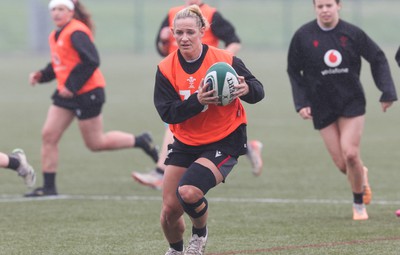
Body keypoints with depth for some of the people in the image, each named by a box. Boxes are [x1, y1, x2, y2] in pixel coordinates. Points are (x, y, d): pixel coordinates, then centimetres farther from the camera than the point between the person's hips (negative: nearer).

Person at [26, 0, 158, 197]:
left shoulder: (76, 32, -17)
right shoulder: (55, 36, 11)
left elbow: (91, 62, -24)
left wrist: (71, 86, -24)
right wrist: (41, 75, 2)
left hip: (87, 93, -9)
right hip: (66, 93, 9)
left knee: (95, 143, 2)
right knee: (48, 135, -2)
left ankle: (141, 141, 20)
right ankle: (48, 186, 3)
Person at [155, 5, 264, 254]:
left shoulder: (225, 60, -13)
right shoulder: (166, 69, -7)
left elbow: (258, 90, -5)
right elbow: (167, 113, -13)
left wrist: (246, 89, -29)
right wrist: (197, 101, -30)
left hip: (224, 142, -4)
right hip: (185, 143, 4)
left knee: (188, 192, -26)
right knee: (169, 211, 1)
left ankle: (200, 234, 8)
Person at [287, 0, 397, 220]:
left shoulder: (352, 33, -7)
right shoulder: (303, 36, -6)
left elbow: (378, 59, 4)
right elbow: (294, 71, 5)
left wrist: (387, 92, -2)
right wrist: (301, 103, -3)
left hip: (352, 102, -1)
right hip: (322, 108, 1)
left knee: (350, 154, -15)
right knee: (342, 164, -5)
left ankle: (359, 204, 7)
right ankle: (361, 176, 32)